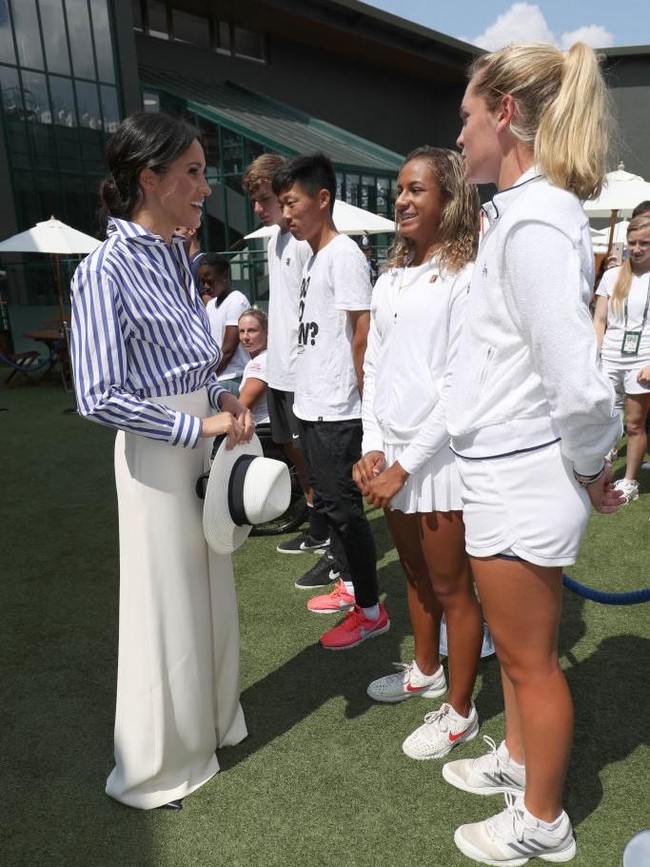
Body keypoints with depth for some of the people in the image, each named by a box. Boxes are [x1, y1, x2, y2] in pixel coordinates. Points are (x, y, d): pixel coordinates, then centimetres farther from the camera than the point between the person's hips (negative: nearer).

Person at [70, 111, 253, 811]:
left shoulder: (177, 256, 7)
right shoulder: (106, 270, -17)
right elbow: (99, 397, -22)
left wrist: (223, 398, 0)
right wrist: (198, 426, -20)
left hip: (204, 440, 8)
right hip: (157, 451, -8)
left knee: (212, 590, 19)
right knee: (167, 604, 6)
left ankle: (210, 722, 43)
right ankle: (156, 767, 30)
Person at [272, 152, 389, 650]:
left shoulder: (344, 254, -12)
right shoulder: (314, 257, 15)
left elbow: (363, 329, -17)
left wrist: (362, 394, -15)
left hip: (336, 412, -10)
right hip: (312, 405, 10)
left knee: (343, 506, -1)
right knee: (328, 501, 18)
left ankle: (371, 610, 14)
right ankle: (351, 585, 35)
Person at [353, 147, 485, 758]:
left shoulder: (467, 278, -11)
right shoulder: (390, 279, 10)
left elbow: (459, 386, -16)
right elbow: (373, 368, 10)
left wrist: (404, 466, -15)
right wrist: (372, 448, 0)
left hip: (438, 456, -6)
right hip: (390, 455, 7)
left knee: (451, 588, 7)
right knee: (415, 574, 21)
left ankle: (459, 711, 26)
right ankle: (426, 672, 43)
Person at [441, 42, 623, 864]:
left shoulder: (533, 224, -22)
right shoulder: (525, 211, 10)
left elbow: (579, 387, -28)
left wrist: (590, 469, -10)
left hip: (519, 480, -9)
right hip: (507, 470, 9)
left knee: (530, 658, 11)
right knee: (515, 641, 26)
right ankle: (518, 758, 50)